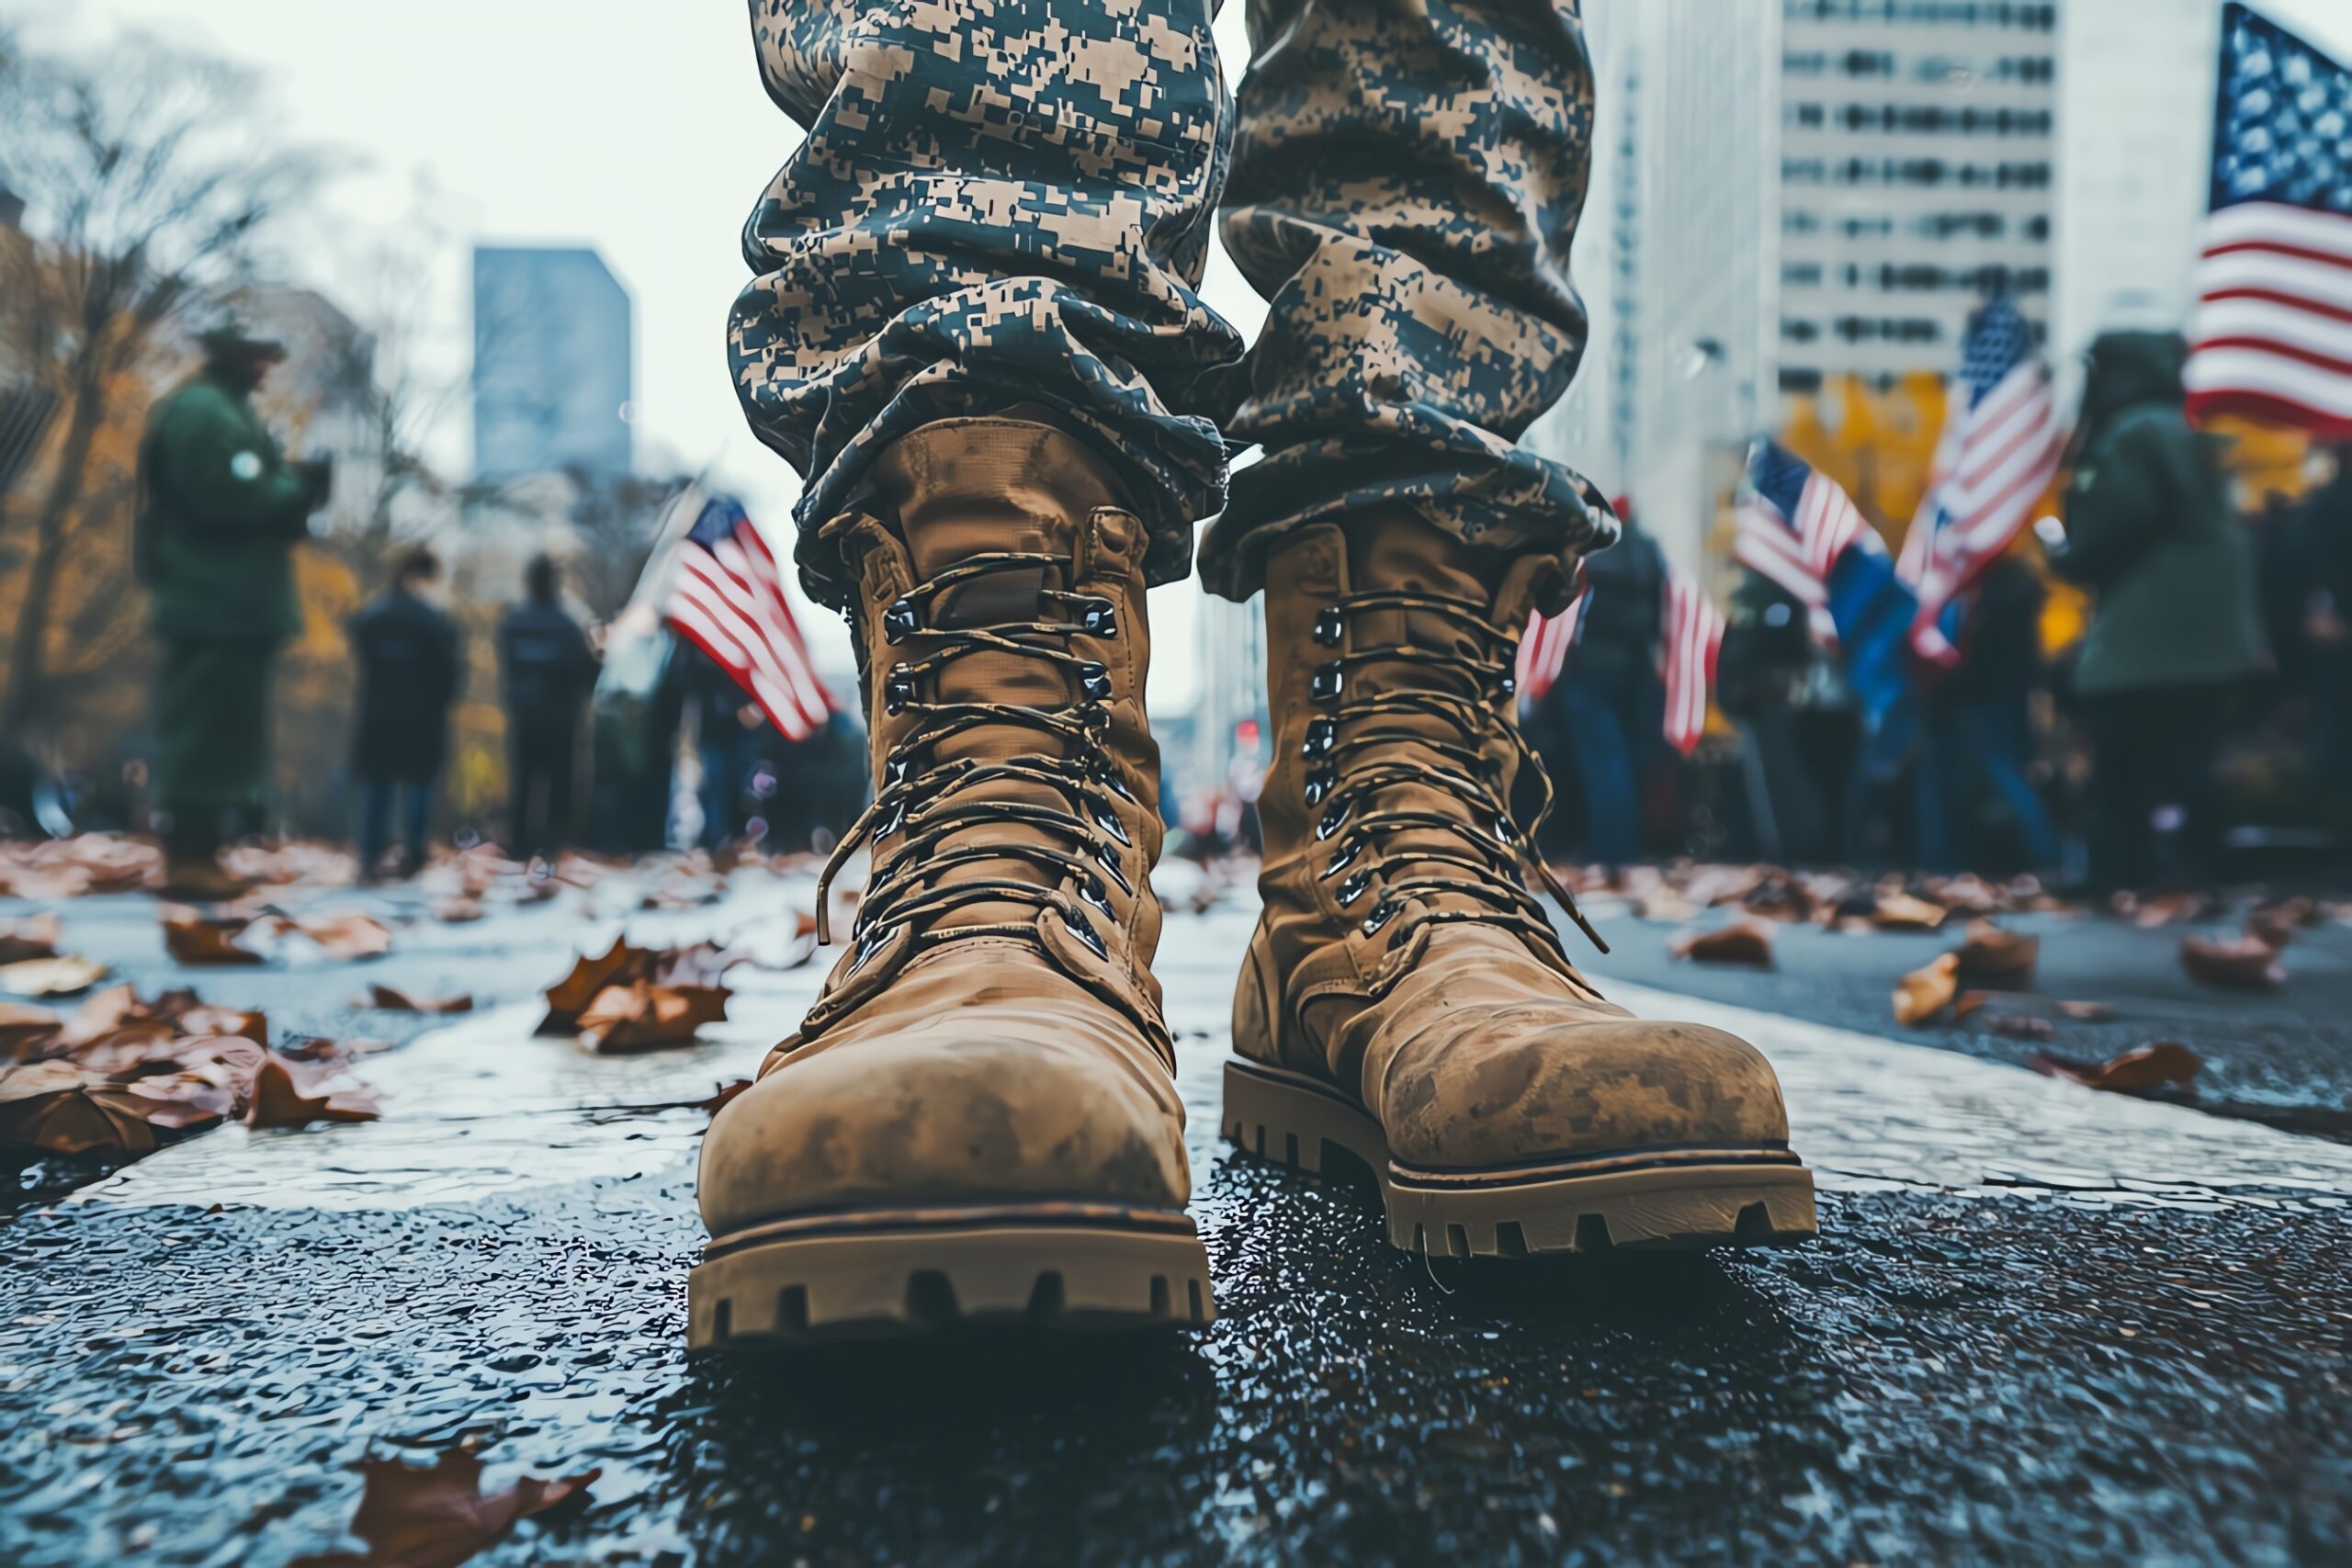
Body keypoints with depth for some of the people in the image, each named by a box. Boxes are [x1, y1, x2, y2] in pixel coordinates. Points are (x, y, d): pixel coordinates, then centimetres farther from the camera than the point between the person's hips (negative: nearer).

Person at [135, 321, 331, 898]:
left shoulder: (224, 411, 21)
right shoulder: (205, 412, -12)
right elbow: (235, 496, -22)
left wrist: (295, 488, 6)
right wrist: (301, 487, -10)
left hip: (221, 604, 11)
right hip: (216, 606, -11)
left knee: (213, 728, 11)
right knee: (205, 728, -9)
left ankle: (196, 852, 16)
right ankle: (190, 857, -6)